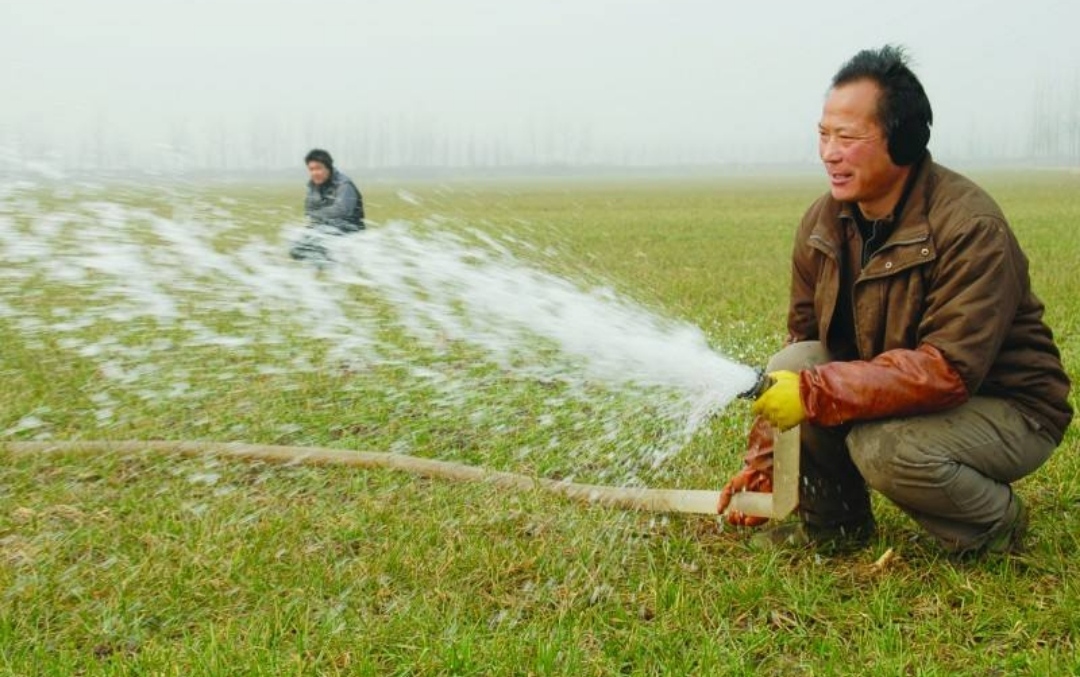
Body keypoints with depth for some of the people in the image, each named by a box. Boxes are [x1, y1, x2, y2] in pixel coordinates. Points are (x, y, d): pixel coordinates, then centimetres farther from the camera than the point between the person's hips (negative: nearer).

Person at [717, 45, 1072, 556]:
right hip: (897, 391, 6)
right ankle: (832, 522, 4)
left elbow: (949, 371, -33)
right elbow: (802, 341, 1)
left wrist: (815, 391, -37)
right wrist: (762, 466, -5)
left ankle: (998, 526, -1)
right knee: (791, 366, -16)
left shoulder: (970, 227, -26)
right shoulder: (822, 223, -5)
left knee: (884, 447, -33)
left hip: (1008, 409, -6)